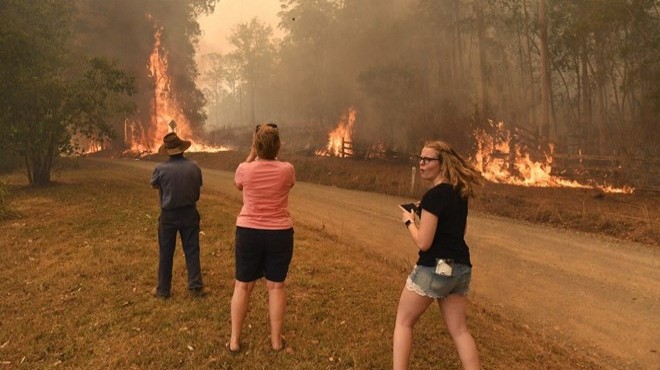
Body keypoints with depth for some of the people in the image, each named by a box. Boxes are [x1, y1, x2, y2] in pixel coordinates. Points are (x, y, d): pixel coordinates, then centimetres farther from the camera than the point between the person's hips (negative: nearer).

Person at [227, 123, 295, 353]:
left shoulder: (245, 169, -10)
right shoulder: (287, 169, -10)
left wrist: (252, 155, 12)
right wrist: (273, 156, 11)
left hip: (248, 232, 0)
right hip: (280, 233, 0)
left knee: (243, 285, 11)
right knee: (276, 285, 10)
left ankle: (234, 341, 19)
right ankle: (276, 340, 21)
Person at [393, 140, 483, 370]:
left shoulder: (433, 196, -17)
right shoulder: (459, 192, 9)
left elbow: (423, 243, -18)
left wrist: (409, 221, -2)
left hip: (434, 268, -8)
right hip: (461, 268, 8)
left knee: (403, 322, 9)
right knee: (459, 329, 15)